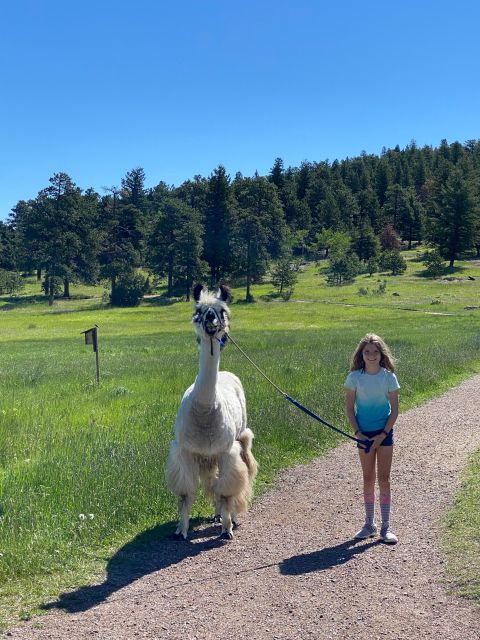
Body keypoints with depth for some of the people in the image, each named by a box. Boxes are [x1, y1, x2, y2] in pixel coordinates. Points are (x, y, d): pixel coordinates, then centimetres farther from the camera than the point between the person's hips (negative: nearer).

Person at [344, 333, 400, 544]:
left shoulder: (388, 377, -6)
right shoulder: (355, 377, -5)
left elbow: (394, 410, -4)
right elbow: (349, 408, 0)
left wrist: (383, 434, -11)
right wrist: (358, 432, -9)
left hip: (384, 432, -1)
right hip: (364, 433, 1)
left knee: (383, 479, -1)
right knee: (368, 479, 8)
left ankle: (386, 526, 8)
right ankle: (369, 524, 19)